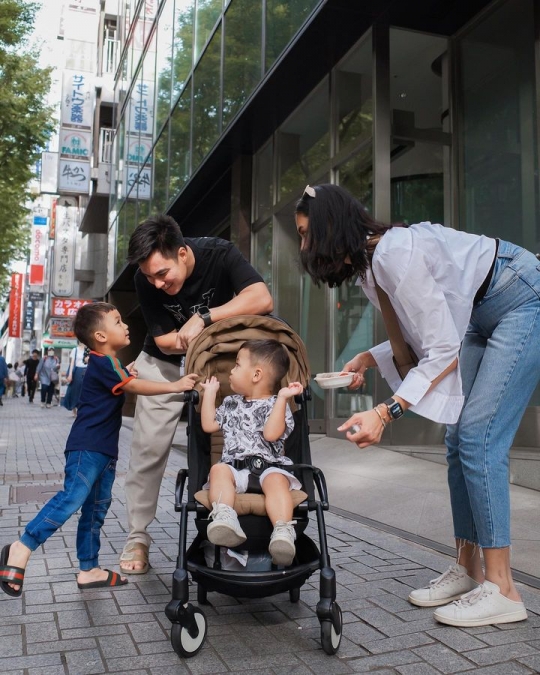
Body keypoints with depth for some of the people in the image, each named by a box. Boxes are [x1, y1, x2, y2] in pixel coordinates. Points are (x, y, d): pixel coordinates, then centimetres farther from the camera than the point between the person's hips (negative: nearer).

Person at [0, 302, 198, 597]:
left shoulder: (110, 364, 17)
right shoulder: (103, 363, -13)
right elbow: (134, 387, -20)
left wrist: (127, 375, 7)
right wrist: (175, 385, -19)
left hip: (105, 449, 10)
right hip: (87, 447, -10)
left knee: (96, 508, 11)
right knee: (72, 498, -18)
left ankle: (89, 569, 17)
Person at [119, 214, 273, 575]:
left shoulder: (219, 254, -26)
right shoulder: (146, 280, -21)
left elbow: (262, 299, -39)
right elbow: (164, 340, -16)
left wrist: (204, 319, -42)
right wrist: (189, 339, -34)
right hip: (166, 362, 1)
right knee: (148, 448, -4)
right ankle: (137, 538, 9)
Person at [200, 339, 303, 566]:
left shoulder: (275, 405, 6)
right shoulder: (231, 403, 25)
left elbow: (271, 434, -12)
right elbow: (208, 425, 22)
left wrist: (282, 398, -12)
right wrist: (210, 392, 27)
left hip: (270, 466, -3)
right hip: (235, 468, 4)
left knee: (276, 480, -35)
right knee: (219, 470, -28)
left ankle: (283, 531, -51)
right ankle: (224, 517, -50)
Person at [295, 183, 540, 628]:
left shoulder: (395, 255, -28)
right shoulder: (368, 262, 1)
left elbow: (444, 350, -27)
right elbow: (424, 335, 9)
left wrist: (386, 412, -32)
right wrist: (369, 359, -3)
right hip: (483, 315, 9)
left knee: (477, 439, -15)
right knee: (459, 439, 4)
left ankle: (502, 590, -6)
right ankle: (468, 570, 12)